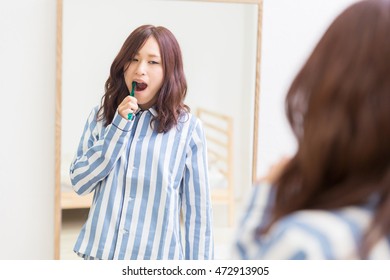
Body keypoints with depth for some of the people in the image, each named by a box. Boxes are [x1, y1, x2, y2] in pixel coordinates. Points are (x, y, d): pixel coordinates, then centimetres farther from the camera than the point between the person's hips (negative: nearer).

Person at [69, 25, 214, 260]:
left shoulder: (187, 127, -6)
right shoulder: (101, 117, 4)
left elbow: (198, 209, -4)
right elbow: (79, 183, -2)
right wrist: (118, 126, -10)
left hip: (157, 255, -2)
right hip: (101, 252, 2)